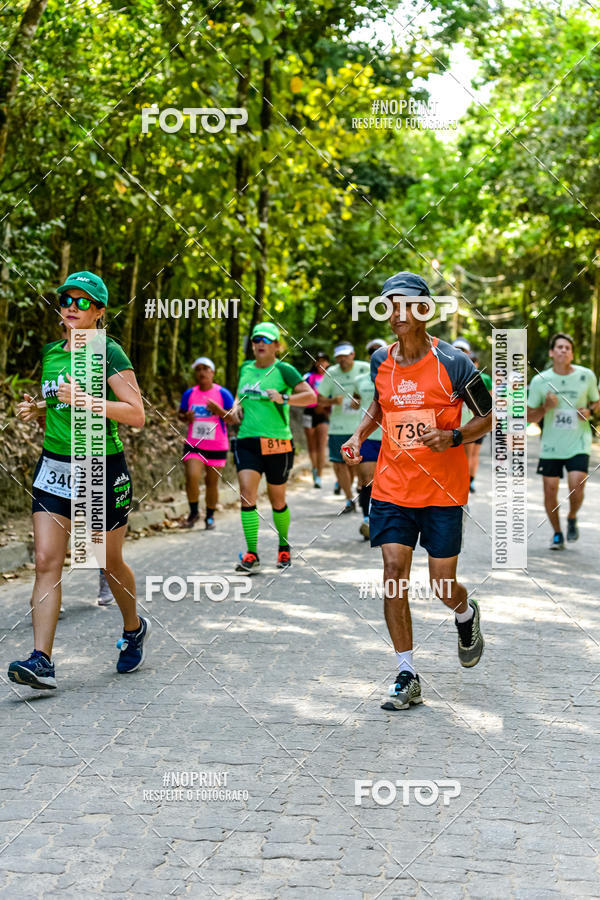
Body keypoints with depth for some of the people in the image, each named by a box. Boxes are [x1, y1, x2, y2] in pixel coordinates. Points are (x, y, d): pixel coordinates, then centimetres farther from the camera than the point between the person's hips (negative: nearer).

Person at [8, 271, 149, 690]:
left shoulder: (109, 353, -8)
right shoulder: (51, 353, 10)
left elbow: (137, 415, -14)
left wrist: (88, 400, -24)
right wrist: (35, 408, 3)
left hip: (103, 469, -5)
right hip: (55, 467, 5)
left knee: (110, 562, 10)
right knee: (46, 562, -8)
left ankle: (134, 629, 36)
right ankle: (42, 660, -10)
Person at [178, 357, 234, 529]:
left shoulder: (223, 394, -3)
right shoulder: (189, 393, 5)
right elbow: (180, 413, 16)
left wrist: (219, 411, -23)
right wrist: (186, 417, -8)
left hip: (217, 446, -1)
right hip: (193, 445, 1)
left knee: (212, 483, 7)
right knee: (192, 477, -17)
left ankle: (210, 517, 25)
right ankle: (193, 512, 3)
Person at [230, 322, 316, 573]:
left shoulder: (283, 370, -4)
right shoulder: (245, 368, 12)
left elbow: (311, 395, -10)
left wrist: (284, 398, -23)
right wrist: (237, 406, 8)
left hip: (278, 443, -3)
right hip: (247, 441, 3)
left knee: (277, 501, 8)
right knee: (247, 494, -13)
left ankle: (284, 548, 31)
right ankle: (251, 555, -10)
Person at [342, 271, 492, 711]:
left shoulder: (453, 362, -9)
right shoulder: (380, 361, 4)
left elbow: (488, 416, -1)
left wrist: (453, 437, -18)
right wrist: (360, 434, 5)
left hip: (444, 489, -3)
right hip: (392, 488, 3)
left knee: (443, 586, 1)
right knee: (394, 573, -6)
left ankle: (467, 614, 40)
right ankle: (407, 677, 4)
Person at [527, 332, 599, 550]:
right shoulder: (539, 381, -2)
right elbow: (530, 417, 3)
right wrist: (545, 407, -16)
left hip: (578, 444, -1)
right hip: (551, 446, 1)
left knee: (576, 487, -16)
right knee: (550, 491, 0)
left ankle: (572, 518, 16)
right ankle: (557, 533, 22)